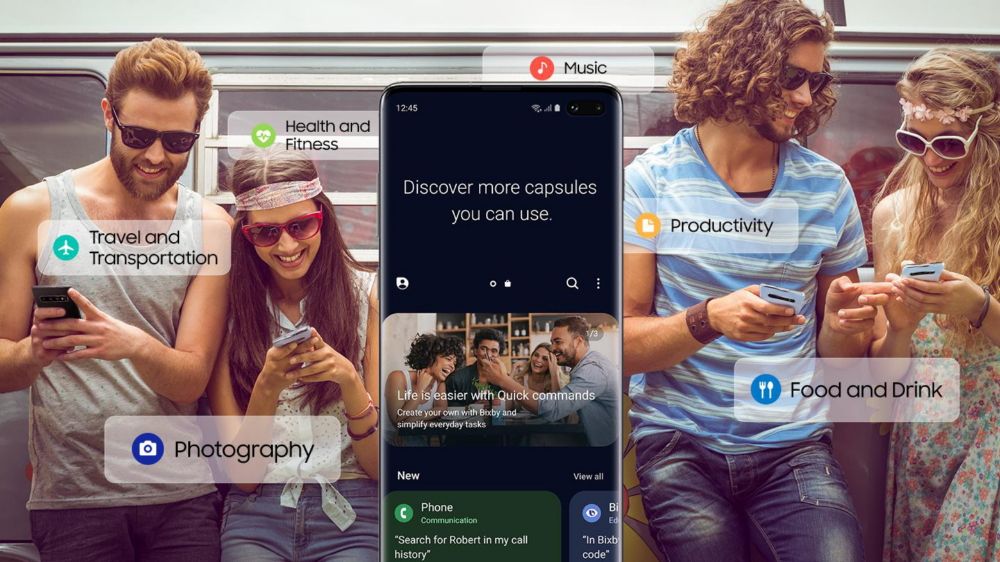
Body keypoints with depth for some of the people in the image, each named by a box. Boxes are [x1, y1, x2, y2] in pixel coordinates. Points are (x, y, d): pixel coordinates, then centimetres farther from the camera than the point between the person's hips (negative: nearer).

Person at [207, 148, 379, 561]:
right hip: (256, 517, 1)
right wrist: (267, 387, -17)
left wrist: (349, 380, -19)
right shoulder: (230, 309, 1)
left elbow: (381, 464, -2)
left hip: (350, 516, -1)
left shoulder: (367, 296, -2)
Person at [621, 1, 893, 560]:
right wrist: (708, 320, -25)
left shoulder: (827, 186, 3)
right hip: (678, 444, -1)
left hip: (794, 445, 2)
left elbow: (835, 354, 10)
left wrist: (842, 321, -12)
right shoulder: (652, 180, -6)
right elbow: (621, 345, -8)